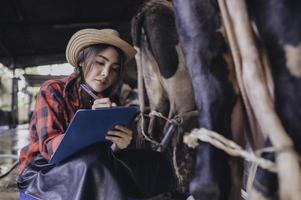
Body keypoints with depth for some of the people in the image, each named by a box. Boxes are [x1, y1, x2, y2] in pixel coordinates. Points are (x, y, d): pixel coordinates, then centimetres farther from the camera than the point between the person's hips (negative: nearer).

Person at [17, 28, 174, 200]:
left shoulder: (110, 101, 7)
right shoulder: (53, 91, -3)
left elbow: (108, 153, -3)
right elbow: (49, 146, -16)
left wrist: (118, 147, -27)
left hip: (89, 174, 4)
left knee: (160, 166, -13)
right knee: (93, 159, -35)